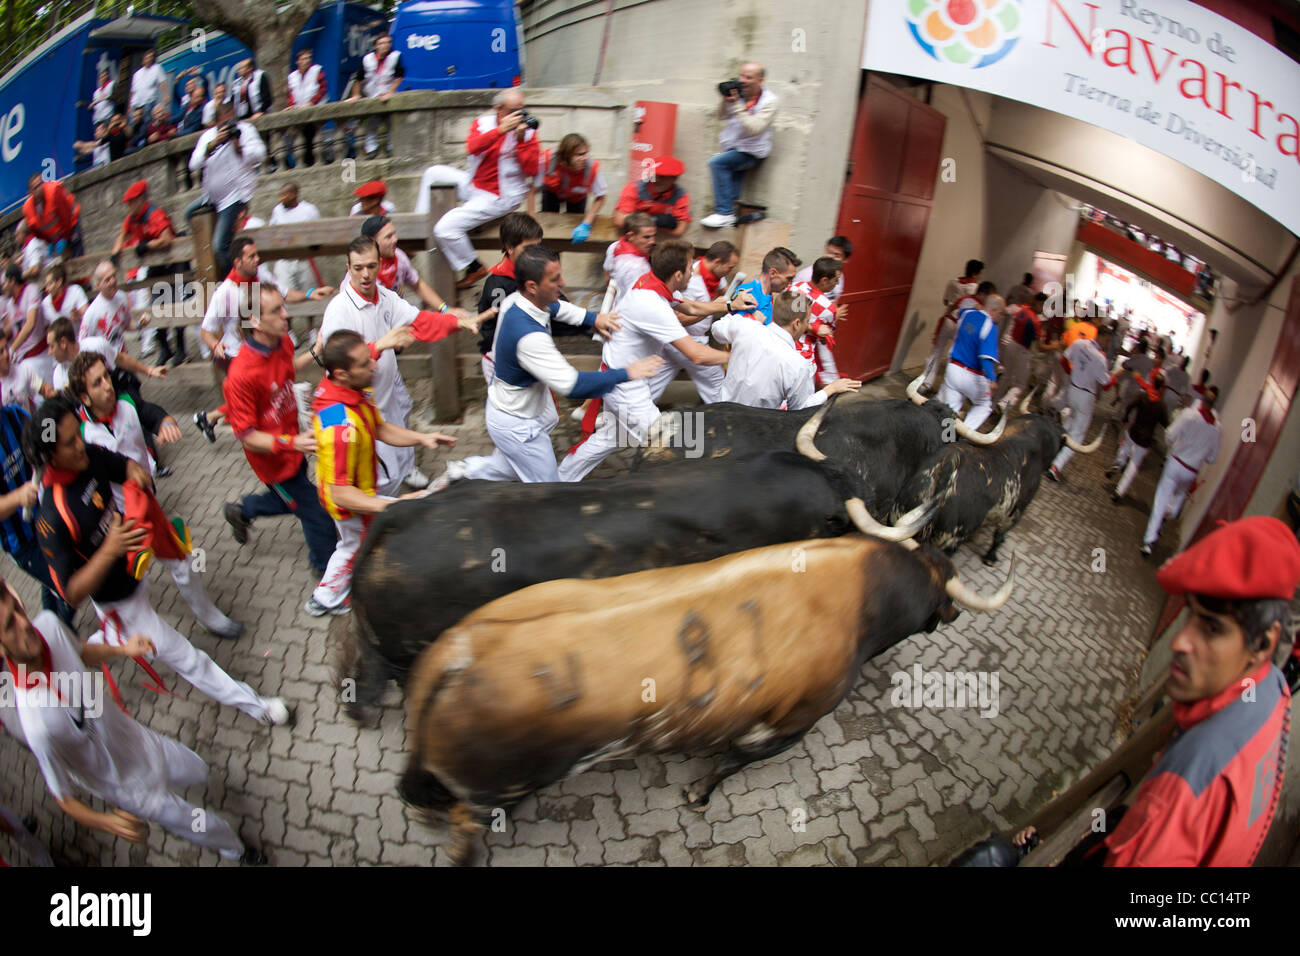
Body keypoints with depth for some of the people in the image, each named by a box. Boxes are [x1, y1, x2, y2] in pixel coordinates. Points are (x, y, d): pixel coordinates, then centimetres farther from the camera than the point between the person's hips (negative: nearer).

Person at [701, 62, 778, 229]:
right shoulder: (739, 92, 1)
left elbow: (753, 128, -25)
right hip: (733, 147, 6)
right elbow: (722, 117, 10)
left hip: (752, 152, -6)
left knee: (717, 163, -25)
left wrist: (737, 105, -27)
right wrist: (725, 101, -10)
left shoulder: (769, 101, -13)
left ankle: (724, 213, -26)